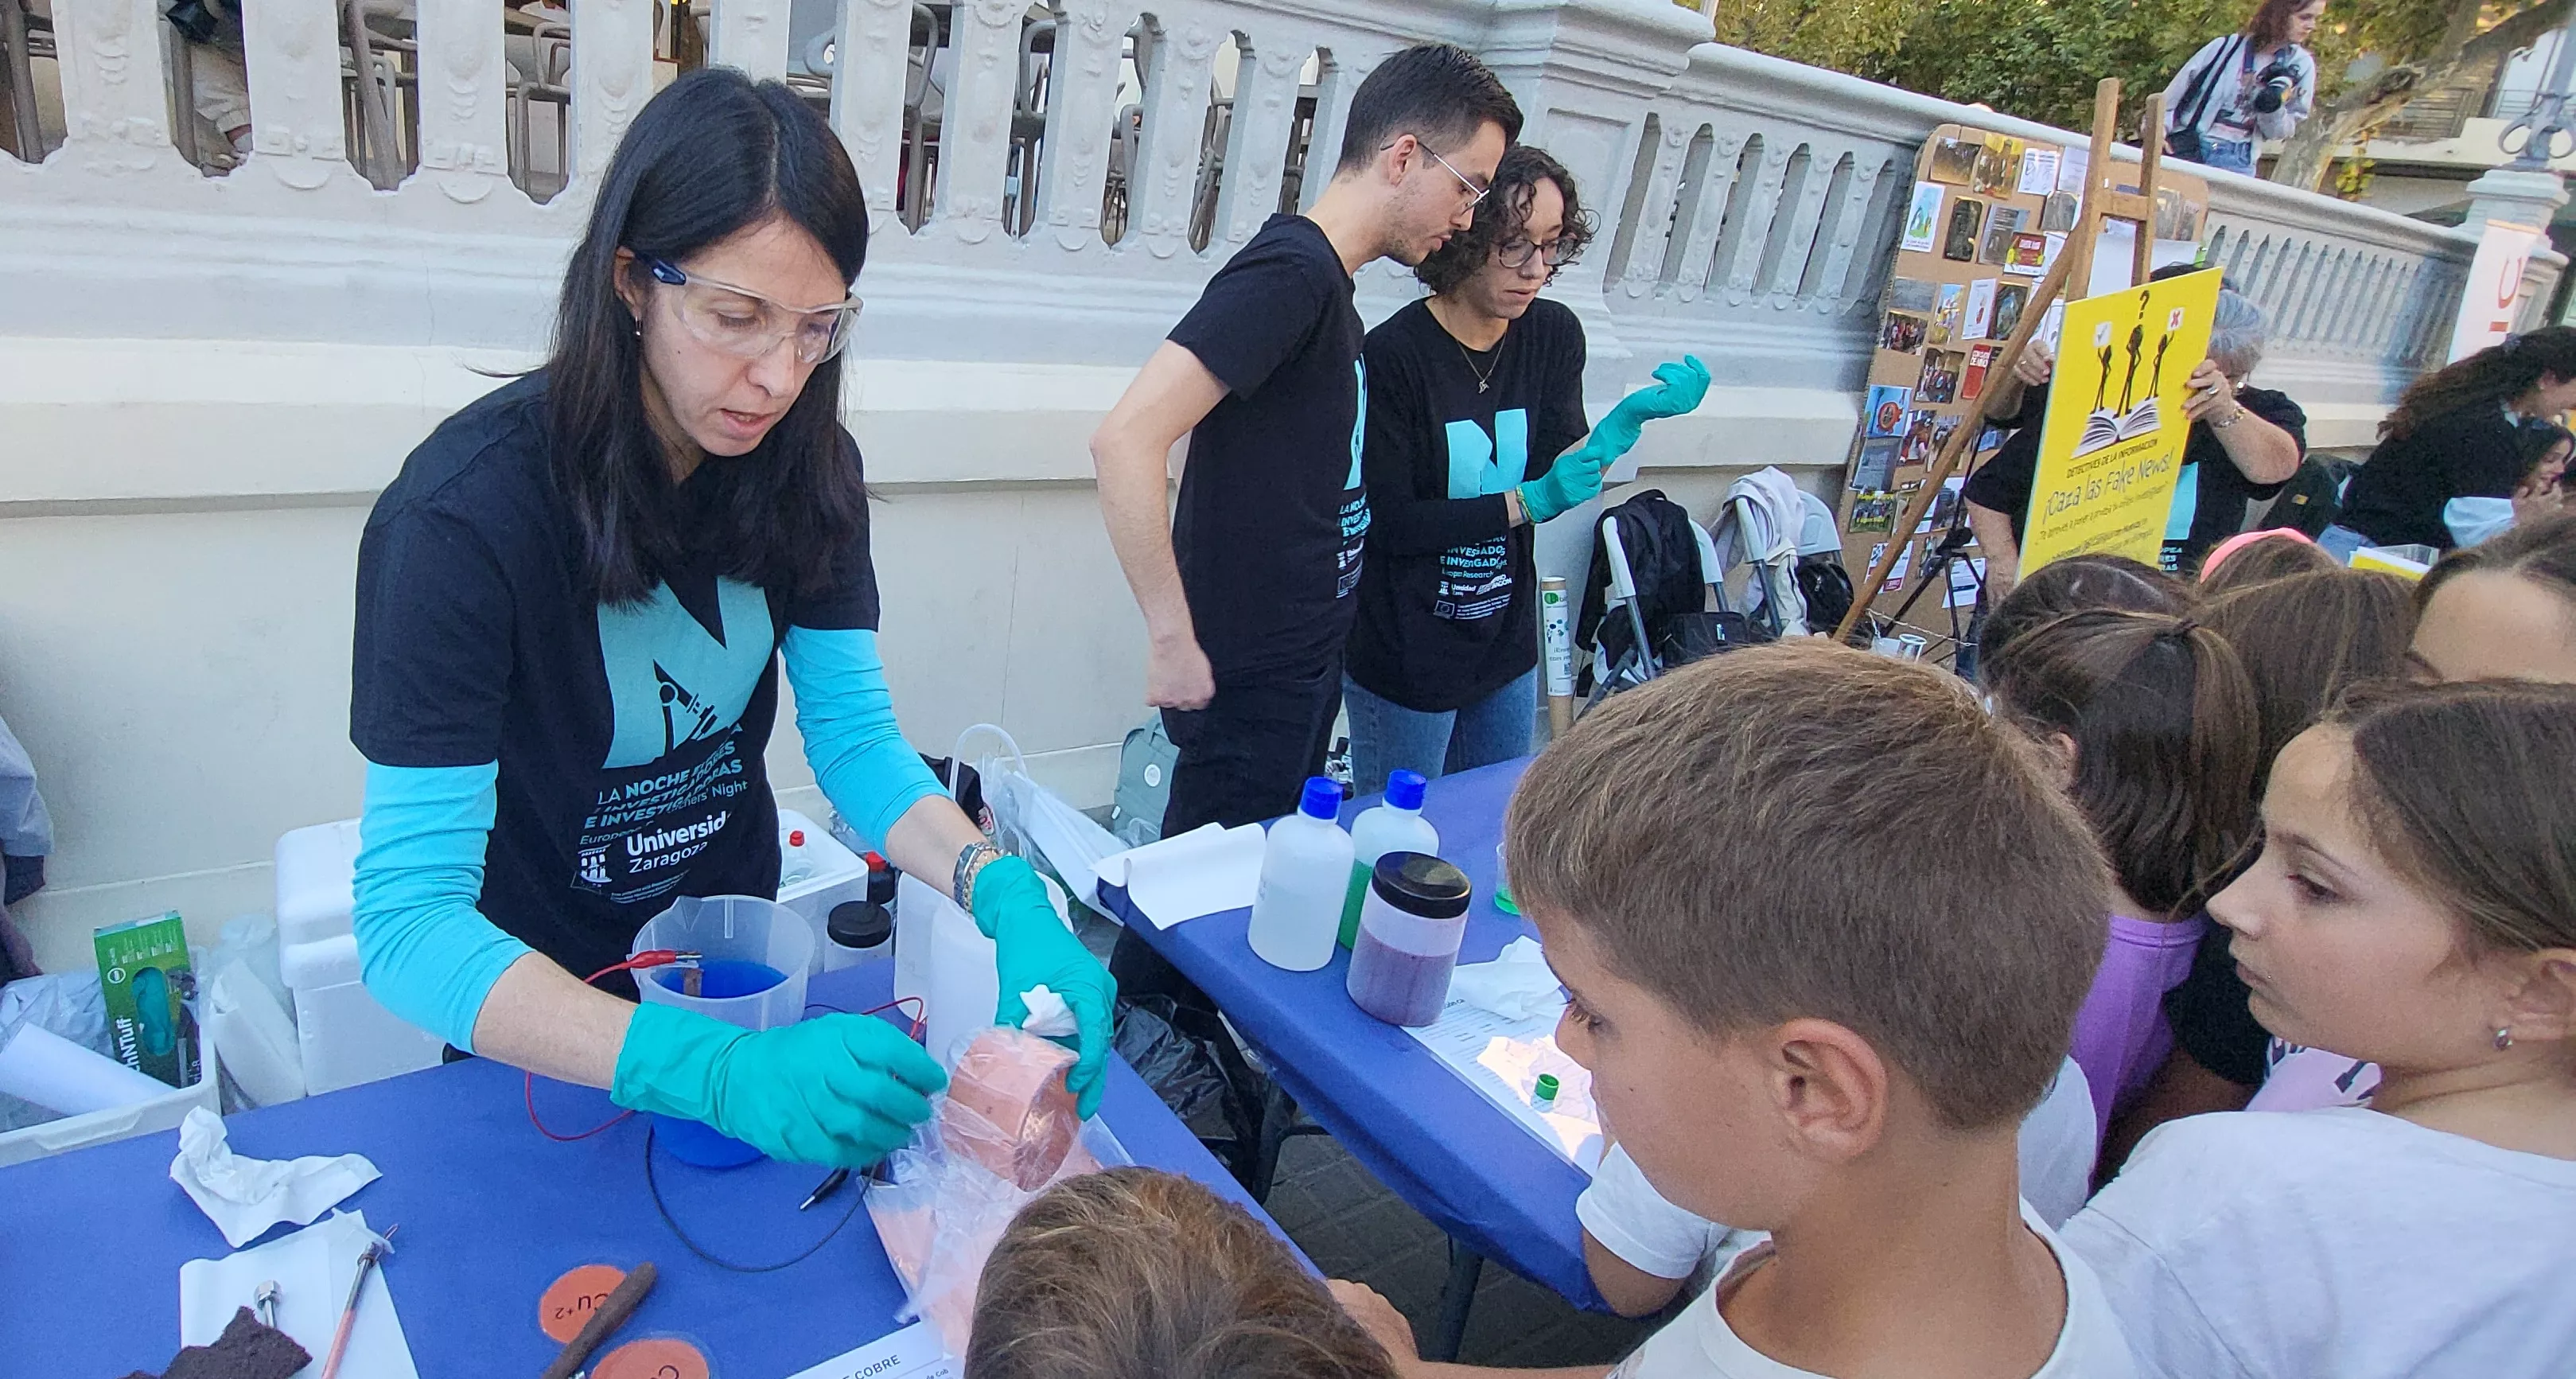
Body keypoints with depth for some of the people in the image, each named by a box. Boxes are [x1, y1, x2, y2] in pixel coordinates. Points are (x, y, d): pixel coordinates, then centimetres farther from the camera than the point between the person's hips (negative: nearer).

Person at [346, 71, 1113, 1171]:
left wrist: (1005, 893, -34)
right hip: (541, 1006, -4)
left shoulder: (804, 468, -14)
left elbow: (857, 740, -14)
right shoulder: (465, 513, -31)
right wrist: (715, 1069, -49)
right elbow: (406, 923, -35)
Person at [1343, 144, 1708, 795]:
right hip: (1404, 659, -6)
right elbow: (1389, 524, -17)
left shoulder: (1554, 335, -1)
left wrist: (1628, 419, -17)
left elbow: (1554, 481, -1)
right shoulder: (1395, 354, -19)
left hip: (1506, 644, 6)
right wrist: (1524, 504, -23)